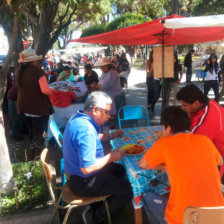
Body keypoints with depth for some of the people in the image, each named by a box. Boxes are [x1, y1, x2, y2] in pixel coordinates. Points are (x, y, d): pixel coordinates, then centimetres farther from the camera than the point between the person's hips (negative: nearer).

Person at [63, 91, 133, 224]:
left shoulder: (78, 119, 2)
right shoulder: (86, 130, -31)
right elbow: (87, 168, -33)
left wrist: (111, 136, 11)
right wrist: (111, 157, -19)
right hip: (83, 182, -10)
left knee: (120, 170, 21)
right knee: (127, 190, -8)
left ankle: (97, 207, 23)